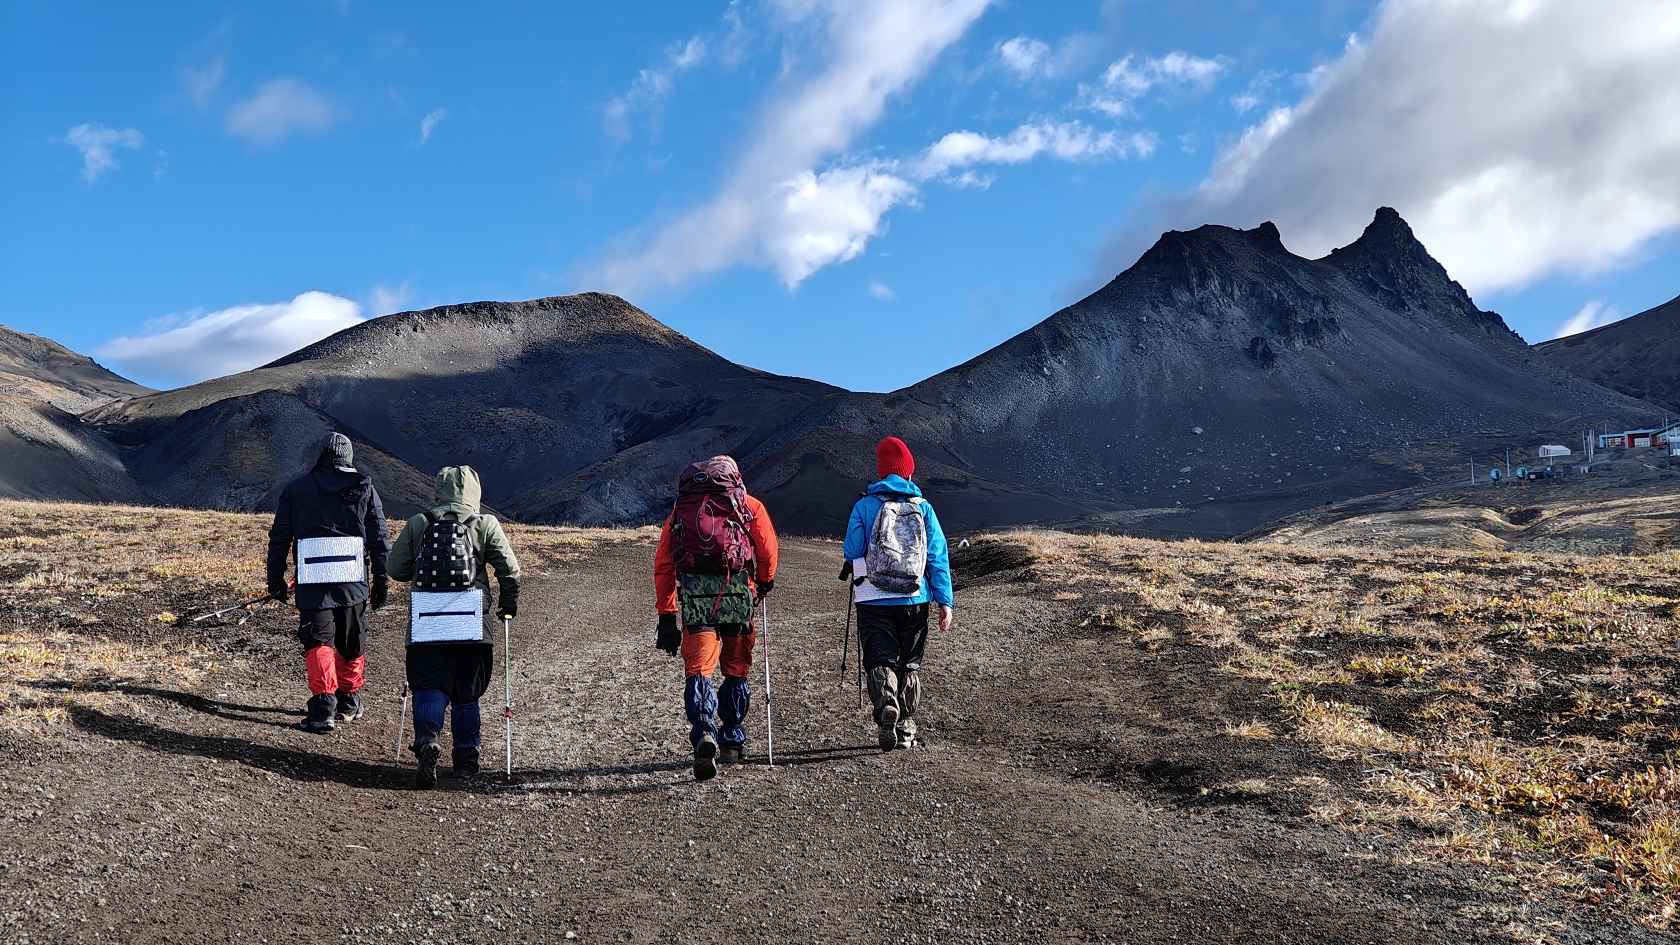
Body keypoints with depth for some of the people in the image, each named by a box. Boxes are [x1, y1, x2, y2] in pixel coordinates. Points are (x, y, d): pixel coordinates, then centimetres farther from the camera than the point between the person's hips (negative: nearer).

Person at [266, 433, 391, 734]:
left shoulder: (296, 490, 8)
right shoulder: (365, 489, 8)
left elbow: (279, 539, 8)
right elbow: (379, 539, 5)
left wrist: (276, 581, 15)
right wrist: (381, 582, 9)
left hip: (313, 582, -1)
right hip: (353, 581, 1)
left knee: (319, 642, -3)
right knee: (352, 645, 15)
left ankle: (323, 705, -19)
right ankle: (348, 702, 26)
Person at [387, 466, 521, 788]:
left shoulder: (417, 524, 4)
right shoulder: (485, 524, 0)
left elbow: (396, 569, 6)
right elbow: (510, 570, -3)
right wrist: (508, 605, 13)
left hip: (426, 623, 0)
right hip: (473, 625, 0)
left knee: (429, 687, 3)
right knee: (466, 692, 12)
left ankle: (427, 741, -21)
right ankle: (465, 758, 17)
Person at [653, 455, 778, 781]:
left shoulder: (679, 510, 23)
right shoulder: (748, 505, 18)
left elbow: (663, 566, 15)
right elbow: (767, 550, 7)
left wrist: (666, 615, 15)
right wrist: (764, 583, 26)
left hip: (693, 592, 0)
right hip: (736, 589, 0)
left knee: (698, 669, -1)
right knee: (736, 669, 16)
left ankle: (704, 735, -24)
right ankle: (732, 743, 23)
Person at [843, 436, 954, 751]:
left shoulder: (864, 506, -4)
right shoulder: (923, 507, 1)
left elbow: (851, 553, 0)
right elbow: (938, 556, -1)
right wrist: (945, 602, 2)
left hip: (874, 600, -2)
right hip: (915, 600, 2)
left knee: (880, 661, 3)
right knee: (909, 664, 14)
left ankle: (886, 707, -25)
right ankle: (906, 730, 16)